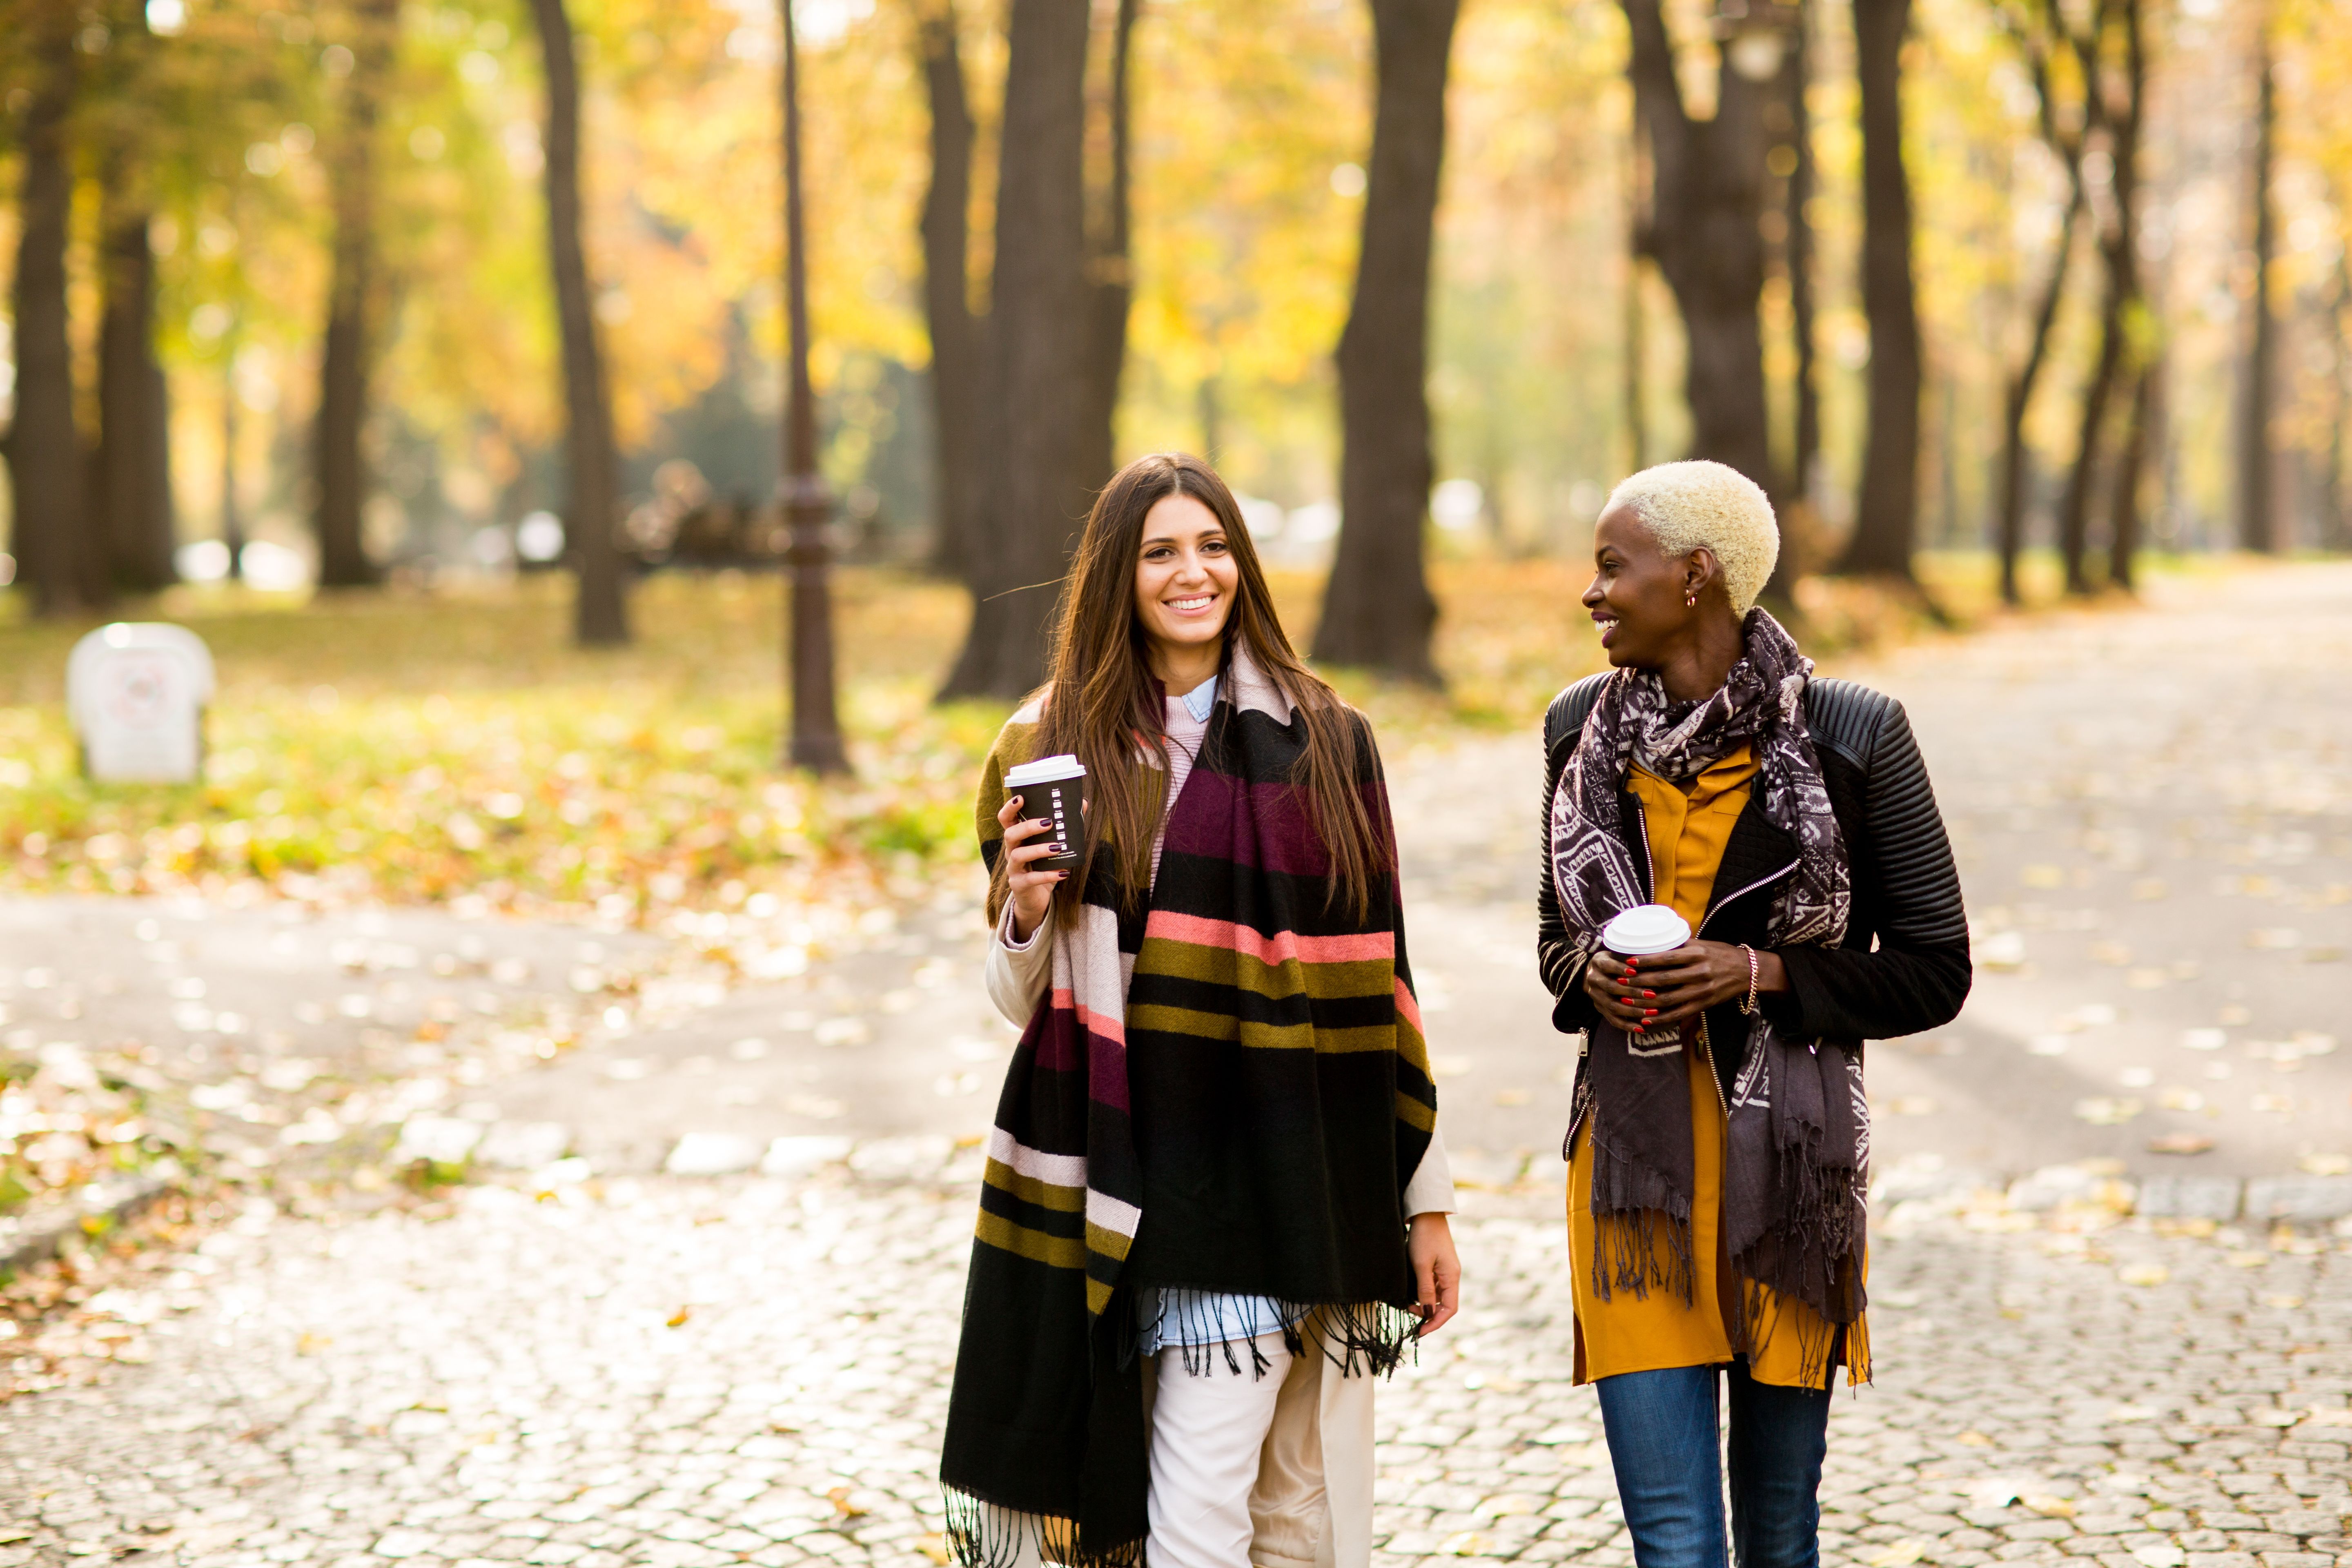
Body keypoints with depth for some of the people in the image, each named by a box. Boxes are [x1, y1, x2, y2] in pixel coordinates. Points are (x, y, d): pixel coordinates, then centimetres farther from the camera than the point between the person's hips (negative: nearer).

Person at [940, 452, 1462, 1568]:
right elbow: (1023, 1004, 9)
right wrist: (1025, 914, -13)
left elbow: (1376, 980, 7)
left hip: (1320, 1182, 1)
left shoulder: (1325, 741, 6)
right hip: (1168, 1188, -1)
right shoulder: (1058, 747, 4)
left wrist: (1425, 1200, 6)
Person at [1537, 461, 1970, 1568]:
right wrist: (1591, 974, -5)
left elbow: (1934, 970, -2)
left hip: (1787, 1157, -2)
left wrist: (1761, 974, -15)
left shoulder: (1852, 734, -6)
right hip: (1633, 1157, 2)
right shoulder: (1583, 728, 6)